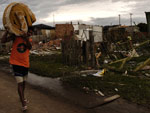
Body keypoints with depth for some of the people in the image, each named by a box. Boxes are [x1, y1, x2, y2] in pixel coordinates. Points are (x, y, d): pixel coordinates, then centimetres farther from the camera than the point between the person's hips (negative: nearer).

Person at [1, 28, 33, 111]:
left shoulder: (29, 40, 1)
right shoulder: (16, 36, -6)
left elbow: (29, 47, -21)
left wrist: (26, 38, -37)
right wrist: (7, 30, -22)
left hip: (25, 64, 4)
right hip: (16, 63, -4)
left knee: (24, 82, 19)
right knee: (20, 83, -9)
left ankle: (22, 97, 42)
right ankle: (23, 104, -3)